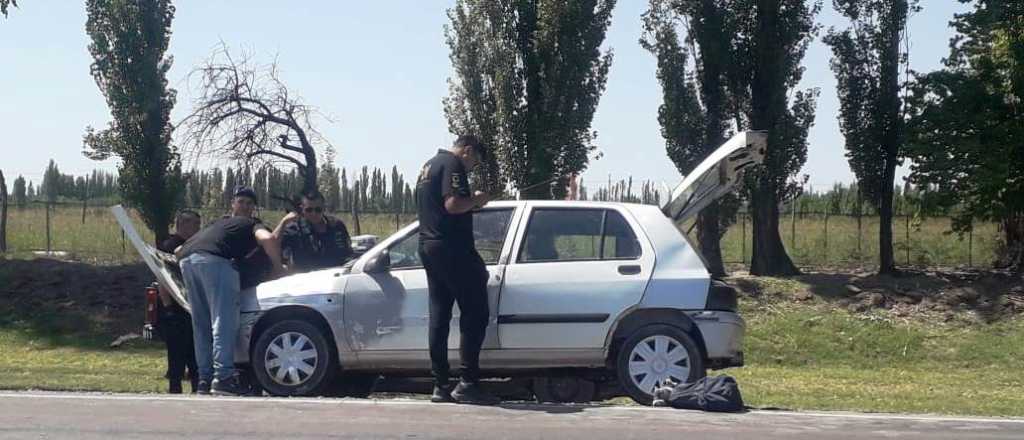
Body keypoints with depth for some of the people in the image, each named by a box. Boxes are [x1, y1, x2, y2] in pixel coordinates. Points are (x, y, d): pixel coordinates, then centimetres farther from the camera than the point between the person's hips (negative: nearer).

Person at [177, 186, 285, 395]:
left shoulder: (219, 223, 40)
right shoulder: (253, 225, 21)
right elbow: (267, 239, -2)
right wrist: (278, 267, 6)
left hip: (187, 260, 7)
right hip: (214, 260, -7)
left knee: (201, 324, 11)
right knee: (223, 321, -11)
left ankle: (205, 378, 8)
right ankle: (223, 377, -22)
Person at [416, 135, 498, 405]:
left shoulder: (428, 167, 22)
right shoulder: (452, 164, -9)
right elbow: (453, 204, -22)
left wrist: (470, 203, 21)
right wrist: (476, 200, -5)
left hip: (429, 248, 10)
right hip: (452, 250, -10)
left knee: (439, 317, 9)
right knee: (475, 314, -7)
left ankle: (440, 385, 8)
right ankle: (468, 384, -11)